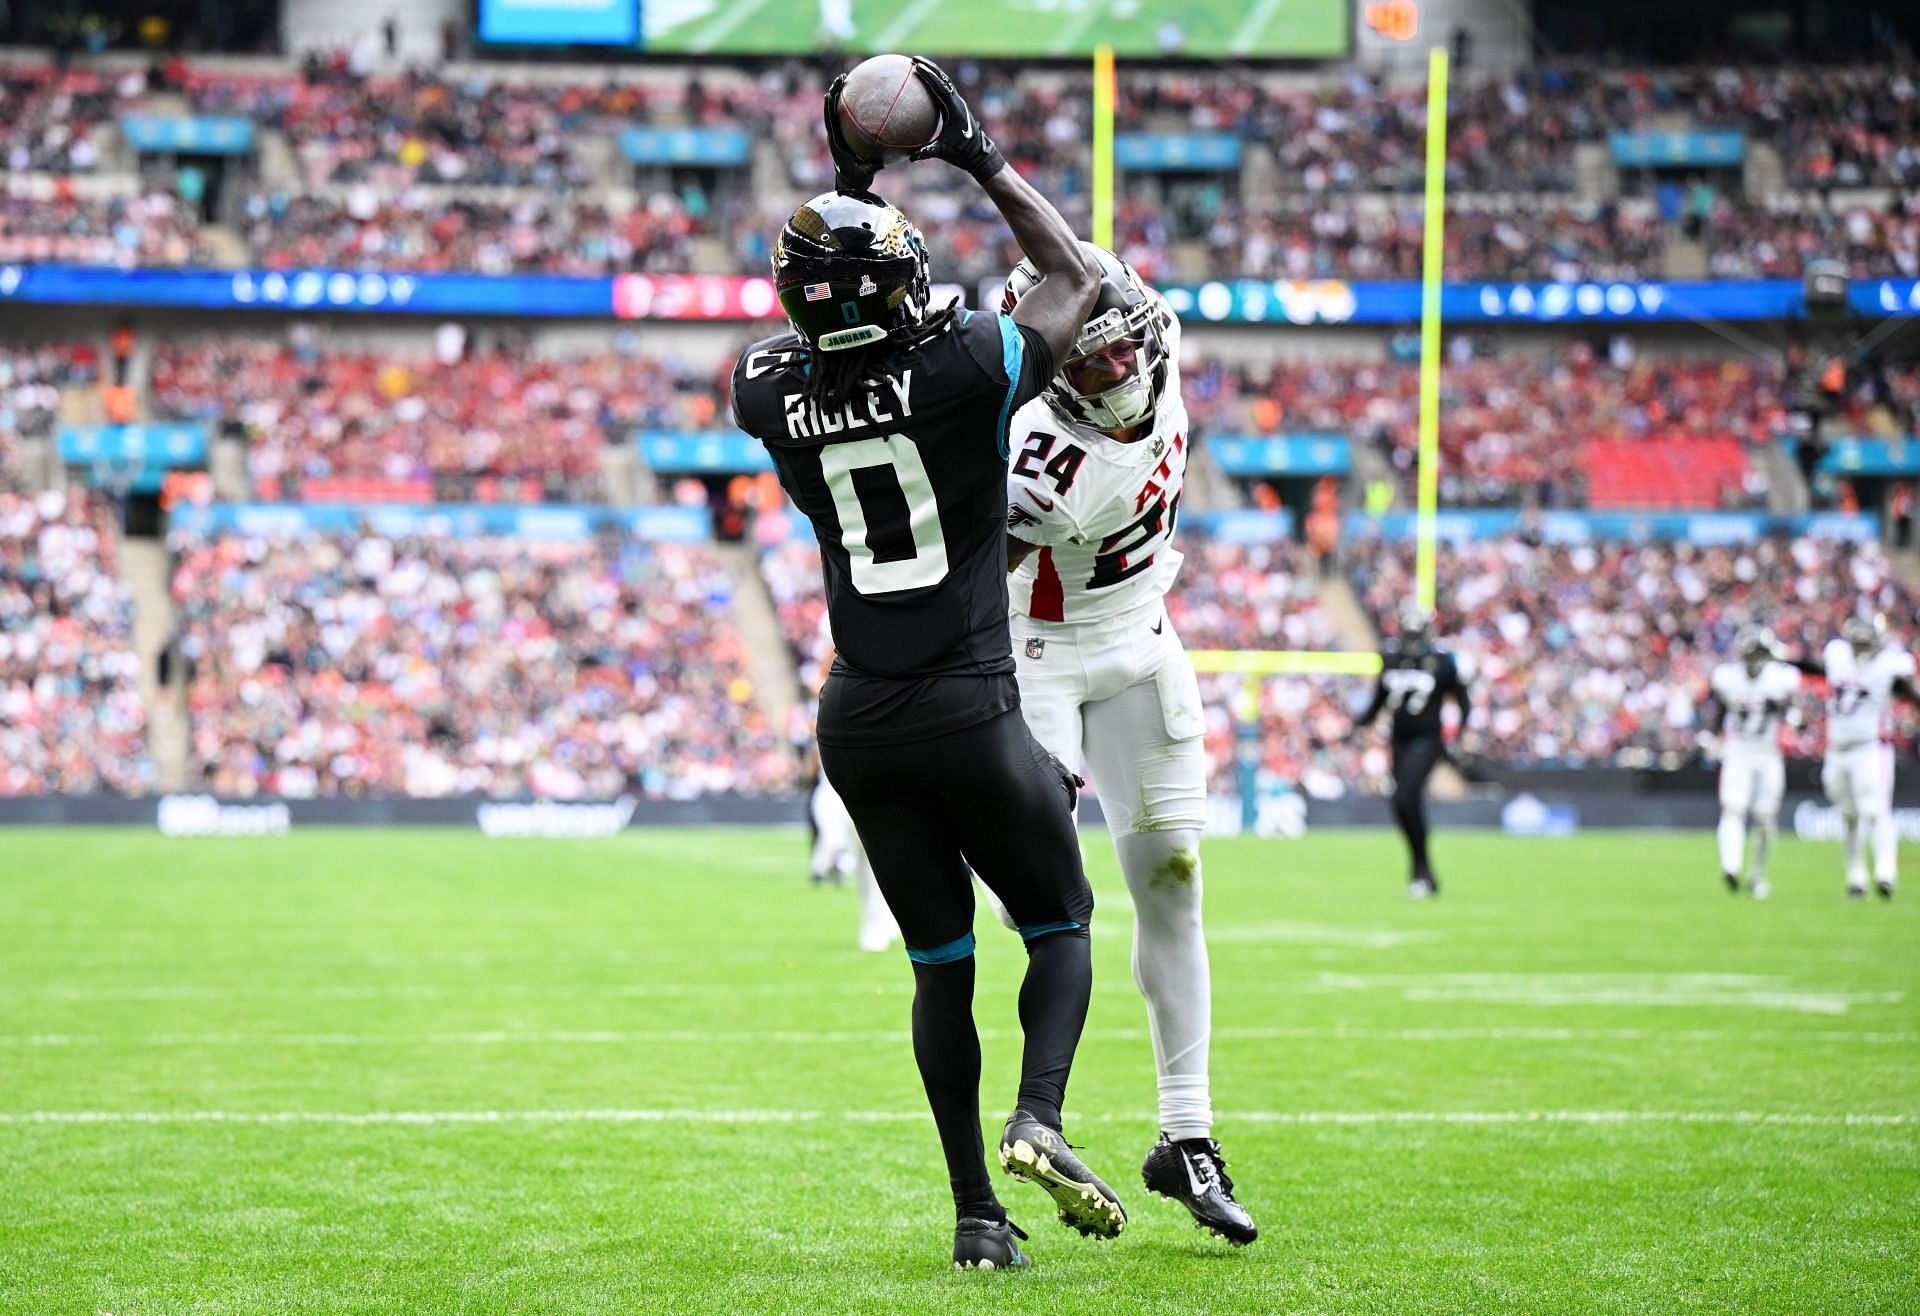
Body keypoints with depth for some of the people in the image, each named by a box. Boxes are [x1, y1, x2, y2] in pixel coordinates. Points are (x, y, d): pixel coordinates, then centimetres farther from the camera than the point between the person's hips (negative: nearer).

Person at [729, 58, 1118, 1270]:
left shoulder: (773, 395, -3)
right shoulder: (964, 372, -15)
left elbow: (819, 337, 23)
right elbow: (1078, 278, 4)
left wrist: (849, 186, 23)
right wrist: (986, 160, 10)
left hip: (861, 723, 4)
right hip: (972, 714, -4)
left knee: (940, 964, 14)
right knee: (1060, 928, 13)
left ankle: (977, 1210, 11)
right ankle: (1039, 1118, -13)